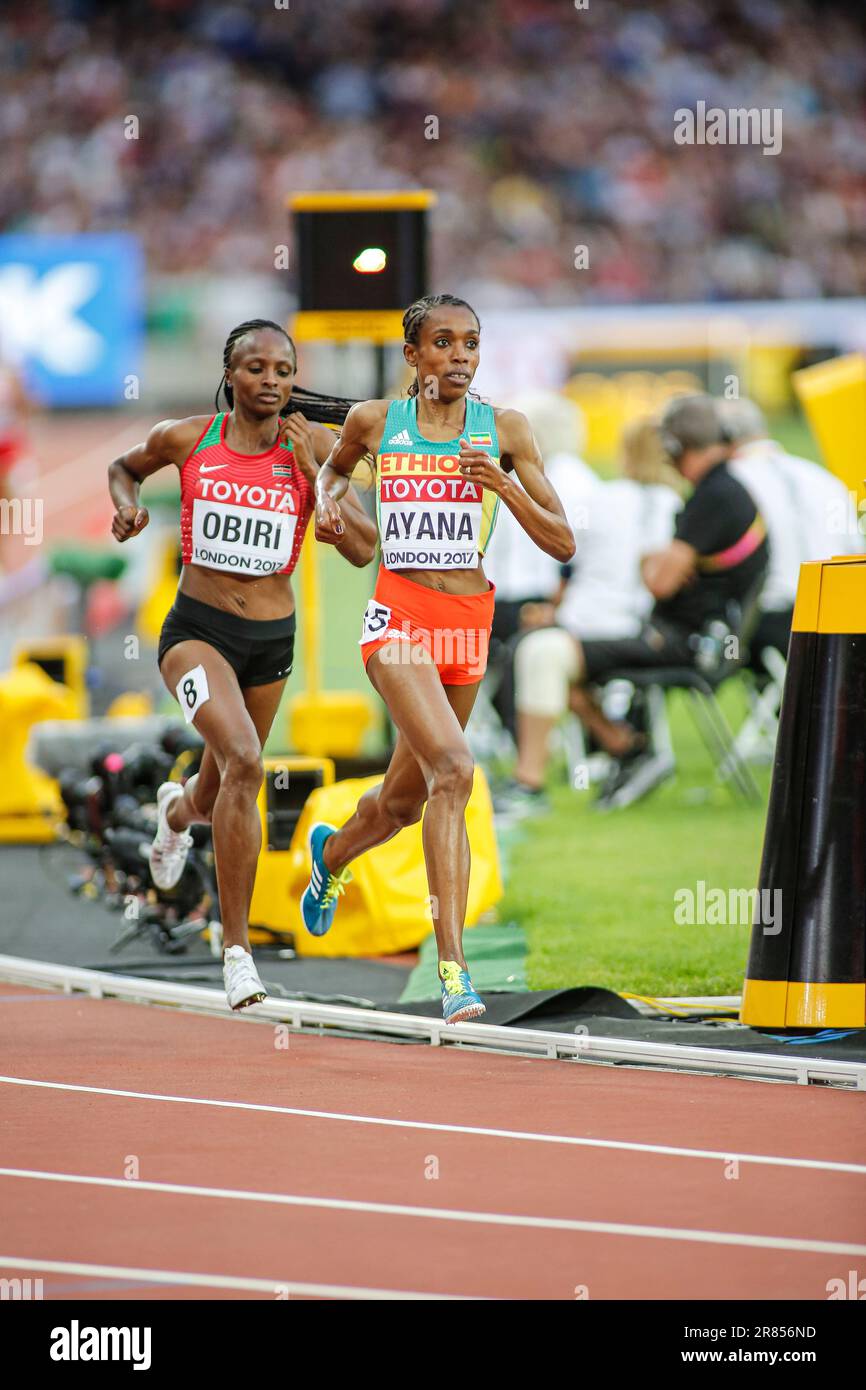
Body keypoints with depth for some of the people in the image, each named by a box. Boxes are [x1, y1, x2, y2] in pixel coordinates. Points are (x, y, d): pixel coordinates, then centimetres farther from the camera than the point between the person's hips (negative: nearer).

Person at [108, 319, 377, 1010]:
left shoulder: (313, 444, -4)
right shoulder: (186, 439, -4)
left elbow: (363, 550, -9)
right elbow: (124, 466, 18)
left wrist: (311, 472, -20)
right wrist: (128, 505, -3)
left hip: (271, 640, 3)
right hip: (197, 629, -3)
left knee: (219, 797, 19)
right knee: (243, 761, -28)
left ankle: (178, 809, 61)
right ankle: (237, 948, -24)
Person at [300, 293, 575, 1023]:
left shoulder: (505, 429, 2)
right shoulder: (374, 421, 2)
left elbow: (562, 543, 0)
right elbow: (336, 467, 25)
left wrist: (502, 484, -14)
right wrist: (328, 497, 4)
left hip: (470, 621, 3)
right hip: (399, 615, -3)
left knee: (405, 799, 18)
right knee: (452, 769, -26)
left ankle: (332, 853, 56)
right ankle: (453, 967, -28)